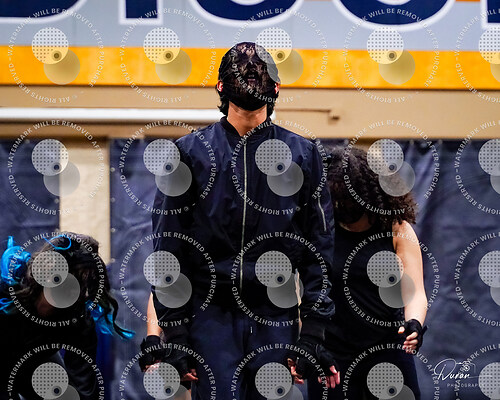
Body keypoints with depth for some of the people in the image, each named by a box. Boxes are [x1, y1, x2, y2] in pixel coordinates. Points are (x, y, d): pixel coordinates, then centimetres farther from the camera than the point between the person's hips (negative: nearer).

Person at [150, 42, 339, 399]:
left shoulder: (301, 155, 8)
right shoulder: (191, 152, 5)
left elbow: (318, 250, 7)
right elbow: (168, 249, 4)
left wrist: (314, 334, -1)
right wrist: (173, 334, -3)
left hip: (276, 319, 1)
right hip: (210, 316, -1)